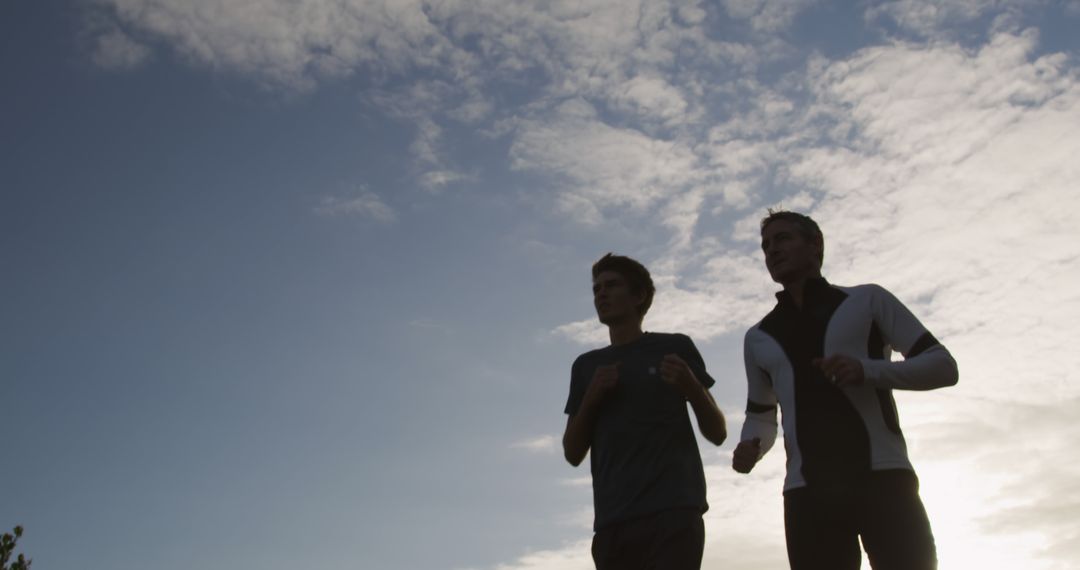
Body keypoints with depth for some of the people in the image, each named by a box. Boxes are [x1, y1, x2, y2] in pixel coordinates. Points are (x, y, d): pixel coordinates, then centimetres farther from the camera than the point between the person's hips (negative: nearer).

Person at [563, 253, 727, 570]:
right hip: (613, 521, 4)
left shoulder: (674, 348, 12)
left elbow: (717, 433, 12)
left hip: (673, 512, -3)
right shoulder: (586, 366, 20)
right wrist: (590, 398, -1)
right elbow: (573, 454, 16)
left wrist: (691, 386, -8)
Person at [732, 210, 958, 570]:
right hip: (807, 491, 3)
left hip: (882, 477, -2)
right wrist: (750, 445, 3)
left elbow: (942, 366, 6)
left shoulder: (867, 300, 11)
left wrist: (869, 370, -12)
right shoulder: (758, 338, 20)